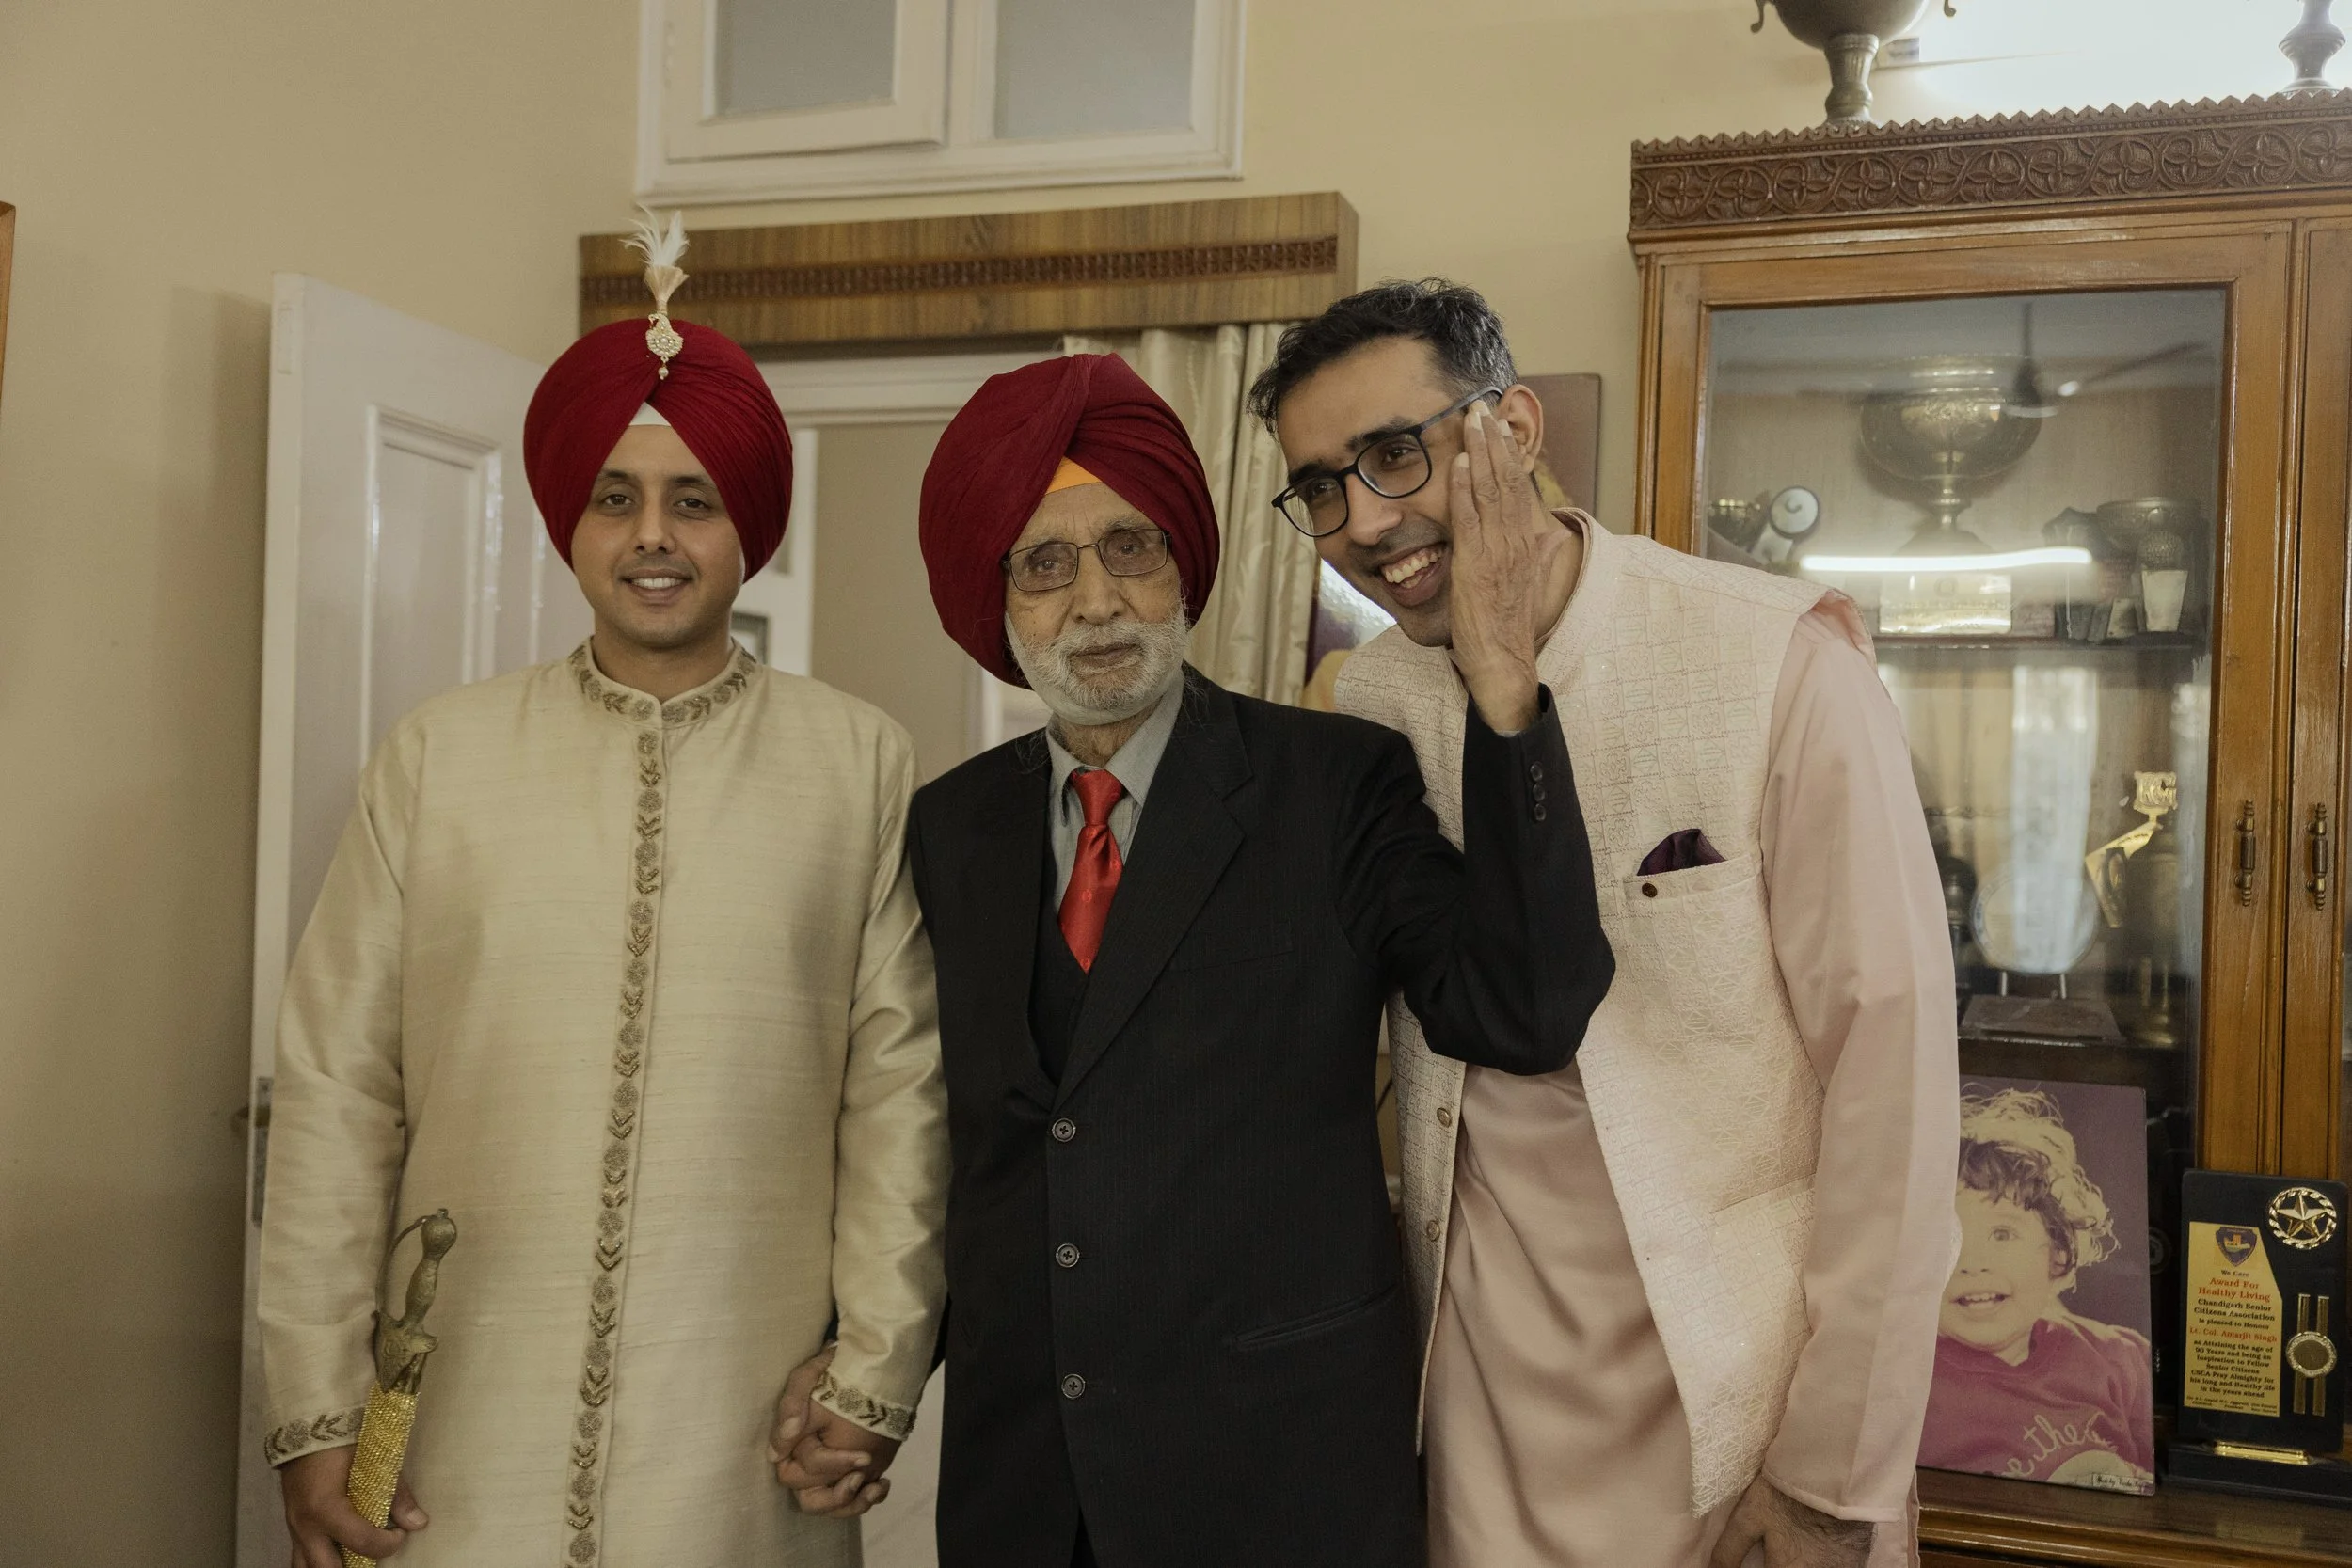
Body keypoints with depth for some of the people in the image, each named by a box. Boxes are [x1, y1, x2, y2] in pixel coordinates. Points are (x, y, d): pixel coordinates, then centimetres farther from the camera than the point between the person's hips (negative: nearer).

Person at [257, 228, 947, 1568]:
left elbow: (901, 1090, -2)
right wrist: (318, 1414, 0)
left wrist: (875, 1384, -3)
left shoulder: (866, 767, -2)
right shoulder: (439, 756, 1)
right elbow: (337, 1090, 1)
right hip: (458, 1445, 1)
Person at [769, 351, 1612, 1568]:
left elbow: (1522, 1017, -20)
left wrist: (1502, 691, -27)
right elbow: (945, 1129, 10)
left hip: (1281, 1466, -3)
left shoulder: (1337, 783, -7)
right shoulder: (951, 826, 4)